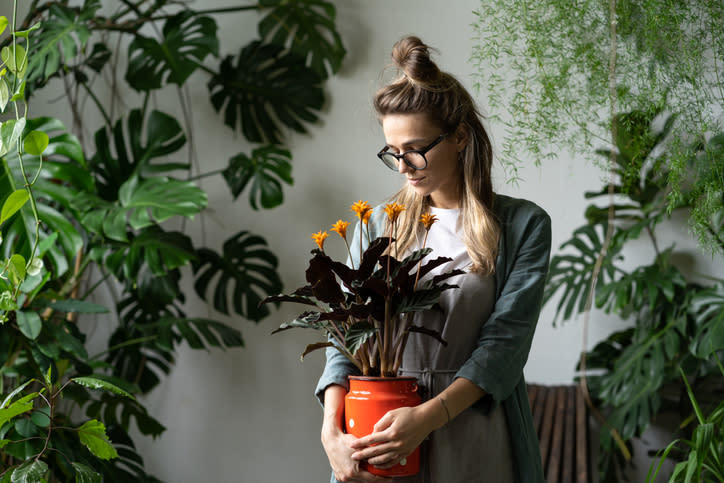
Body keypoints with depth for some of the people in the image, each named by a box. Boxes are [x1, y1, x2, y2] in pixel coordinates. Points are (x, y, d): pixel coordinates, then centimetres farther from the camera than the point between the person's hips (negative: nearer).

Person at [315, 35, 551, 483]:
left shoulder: (524, 225, -1)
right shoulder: (378, 225, 8)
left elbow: (505, 341, -10)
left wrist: (429, 415, -23)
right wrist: (331, 429, -14)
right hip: (380, 440, 2)